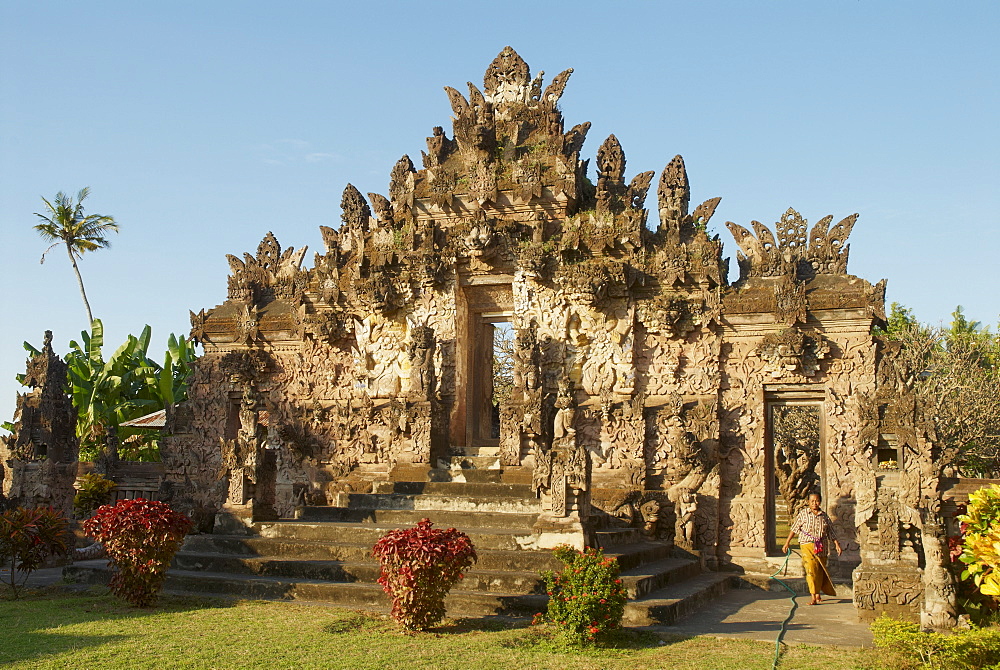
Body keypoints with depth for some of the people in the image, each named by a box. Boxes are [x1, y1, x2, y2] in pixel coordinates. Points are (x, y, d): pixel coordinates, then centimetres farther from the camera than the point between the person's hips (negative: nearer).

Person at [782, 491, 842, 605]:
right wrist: (787, 543, 5)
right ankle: (814, 598, -15)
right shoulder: (803, 513, 2)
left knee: (820, 571, 9)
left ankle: (818, 594, 31)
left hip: (822, 547, 3)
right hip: (807, 545, -3)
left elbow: (831, 533, 12)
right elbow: (794, 528, 6)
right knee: (811, 570, -14)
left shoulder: (824, 516, 7)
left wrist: (837, 545, 2)